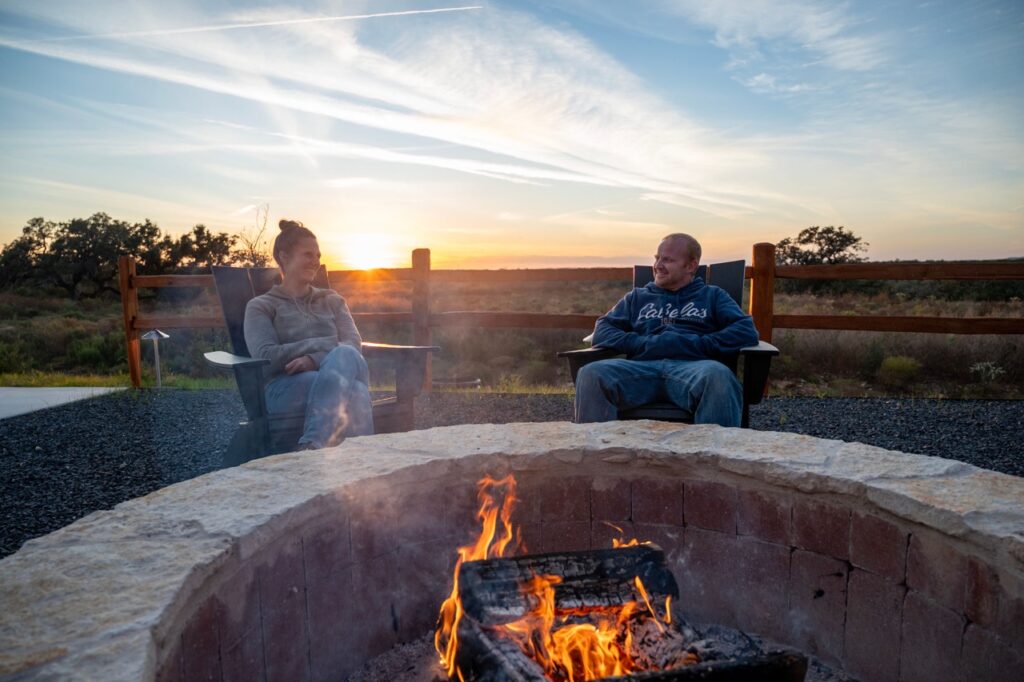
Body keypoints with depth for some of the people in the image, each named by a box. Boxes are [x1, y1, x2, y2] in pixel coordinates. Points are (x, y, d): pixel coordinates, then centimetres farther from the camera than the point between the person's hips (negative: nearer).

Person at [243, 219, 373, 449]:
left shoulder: (332, 300, 25)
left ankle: (311, 448, -43)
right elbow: (266, 357, -3)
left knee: (345, 356, -36)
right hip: (284, 389, -3)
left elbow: (353, 344, 7)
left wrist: (315, 359, -14)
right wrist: (325, 344, -8)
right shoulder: (260, 307, 15)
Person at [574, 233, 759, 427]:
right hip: (642, 367, 2)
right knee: (591, 374, -31)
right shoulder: (637, 297, 30)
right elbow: (602, 330, 16)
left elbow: (746, 331, 8)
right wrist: (643, 344, -2)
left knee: (718, 375, -39)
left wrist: (696, 345, -6)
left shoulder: (712, 295, 25)